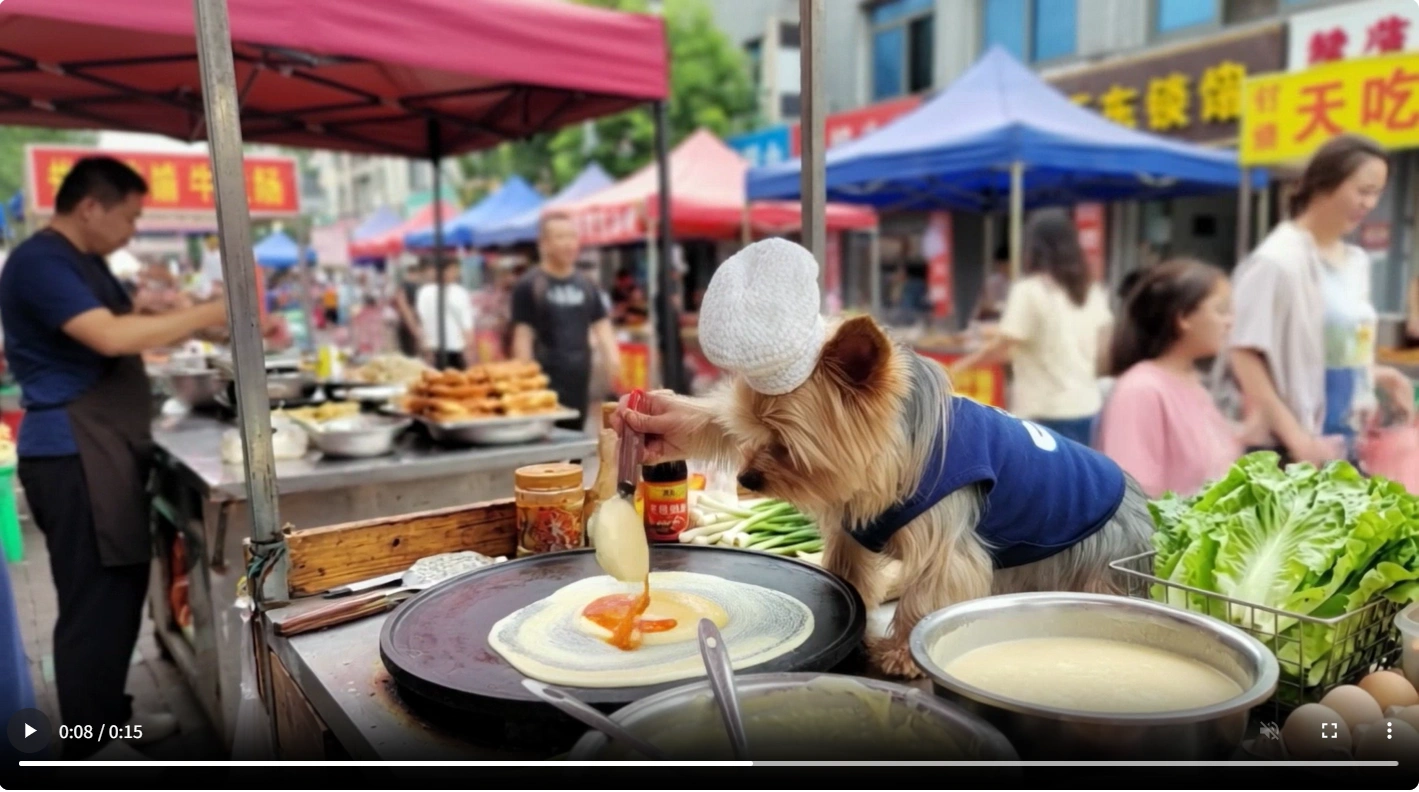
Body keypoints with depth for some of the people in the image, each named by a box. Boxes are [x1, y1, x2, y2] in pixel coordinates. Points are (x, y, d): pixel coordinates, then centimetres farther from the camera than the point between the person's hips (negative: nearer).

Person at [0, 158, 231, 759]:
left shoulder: (85, 262, 16)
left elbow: (133, 331, 20)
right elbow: (112, 337, -27)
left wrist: (217, 328, 7)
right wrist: (213, 312, -22)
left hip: (106, 450, 10)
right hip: (73, 456, -10)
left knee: (122, 591, 16)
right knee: (95, 602, -5)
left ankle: (110, 715, 31)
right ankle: (86, 750, 6)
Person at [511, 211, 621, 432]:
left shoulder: (587, 286, 12)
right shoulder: (528, 286, -5)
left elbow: (602, 328, 9)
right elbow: (523, 337, -7)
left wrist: (614, 359, -7)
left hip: (580, 383, 6)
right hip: (546, 384, -6)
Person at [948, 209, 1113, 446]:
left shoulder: (1029, 291, -11)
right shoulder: (1092, 292, 9)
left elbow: (1003, 346, -15)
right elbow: (1103, 352, 14)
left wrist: (962, 365, -3)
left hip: (1046, 413, -6)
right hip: (1086, 407, 6)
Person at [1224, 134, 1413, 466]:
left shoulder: (1356, 262, 11)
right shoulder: (1278, 260, -13)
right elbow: (1243, 354, -18)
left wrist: (1379, 376, 2)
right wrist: (1295, 438, -20)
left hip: (1343, 445, 7)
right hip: (1284, 448, -7)